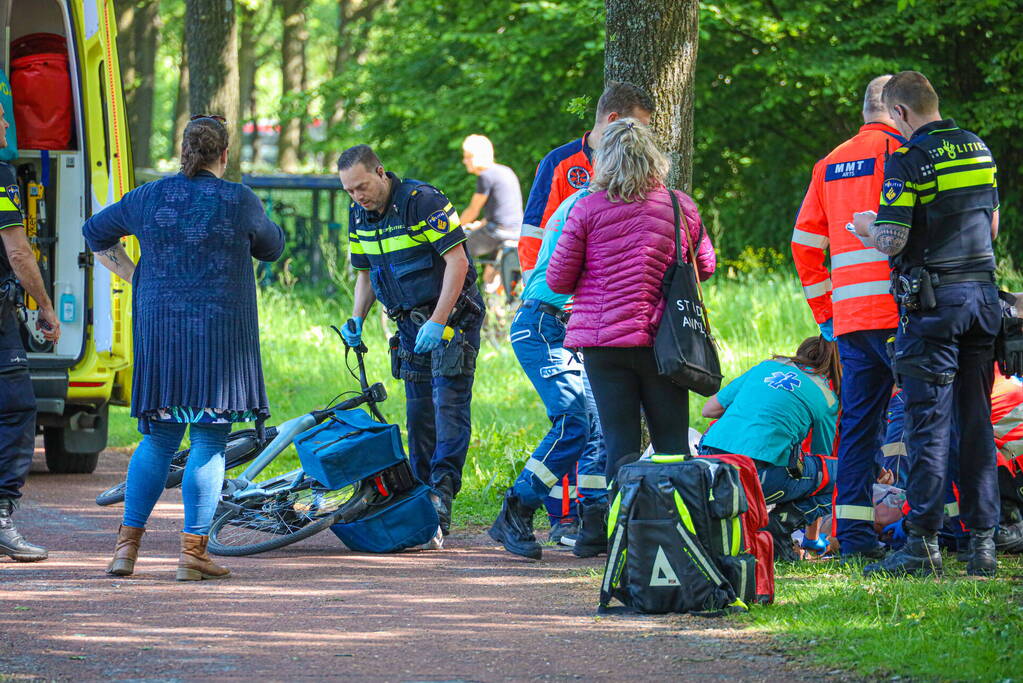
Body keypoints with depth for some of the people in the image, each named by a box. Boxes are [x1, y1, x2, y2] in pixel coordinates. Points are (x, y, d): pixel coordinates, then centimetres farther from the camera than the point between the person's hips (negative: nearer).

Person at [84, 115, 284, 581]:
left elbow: (96, 233, 17)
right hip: (221, 331, -4)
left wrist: (131, 276, 19)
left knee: (158, 440, 12)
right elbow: (271, 248, 13)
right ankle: (193, 549, -4)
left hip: (159, 330, 4)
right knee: (210, 443, 0)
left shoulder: (149, 197, 4)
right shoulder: (239, 201, -5)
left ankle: (128, 543, 8)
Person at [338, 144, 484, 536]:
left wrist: (438, 321, -25)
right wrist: (356, 320, -1)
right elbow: (365, 274, 16)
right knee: (419, 410, 7)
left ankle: (442, 492, -24)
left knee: (449, 401, -16)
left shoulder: (423, 201, -19)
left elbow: (457, 261, -21)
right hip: (410, 323, 7)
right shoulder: (359, 216, 5)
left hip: (451, 316, -7)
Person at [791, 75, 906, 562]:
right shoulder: (901, 151, -4)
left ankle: (854, 535, 6)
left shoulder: (830, 164, 17)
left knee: (857, 424, 9)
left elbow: (804, 243, 17)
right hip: (896, 311, -7)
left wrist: (825, 312, 20)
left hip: (847, 316, 7)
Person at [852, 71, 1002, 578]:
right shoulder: (980, 150, 10)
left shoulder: (907, 160, -11)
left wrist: (866, 228, 6)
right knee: (976, 422, 9)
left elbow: (892, 242, -14)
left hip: (933, 302, -6)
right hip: (984, 296, 6)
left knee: (927, 422, -4)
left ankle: (922, 542, -5)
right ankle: (982, 540, 8)